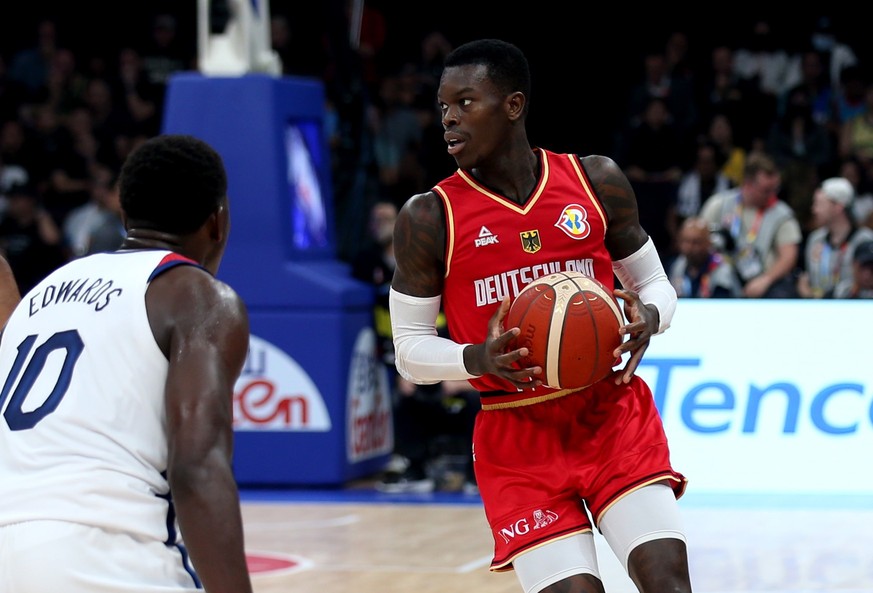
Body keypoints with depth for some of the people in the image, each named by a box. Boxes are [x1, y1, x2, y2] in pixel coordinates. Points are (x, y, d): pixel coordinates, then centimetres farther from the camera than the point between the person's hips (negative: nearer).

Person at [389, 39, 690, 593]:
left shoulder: (598, 182, 0)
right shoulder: (430, 217, -4)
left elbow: (656, 285, 11)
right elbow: (409, 348, 0)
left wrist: (648, 317, -13)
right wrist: (478, 359, -21)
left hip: (613, 413, 1)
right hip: (517, 437, -1)